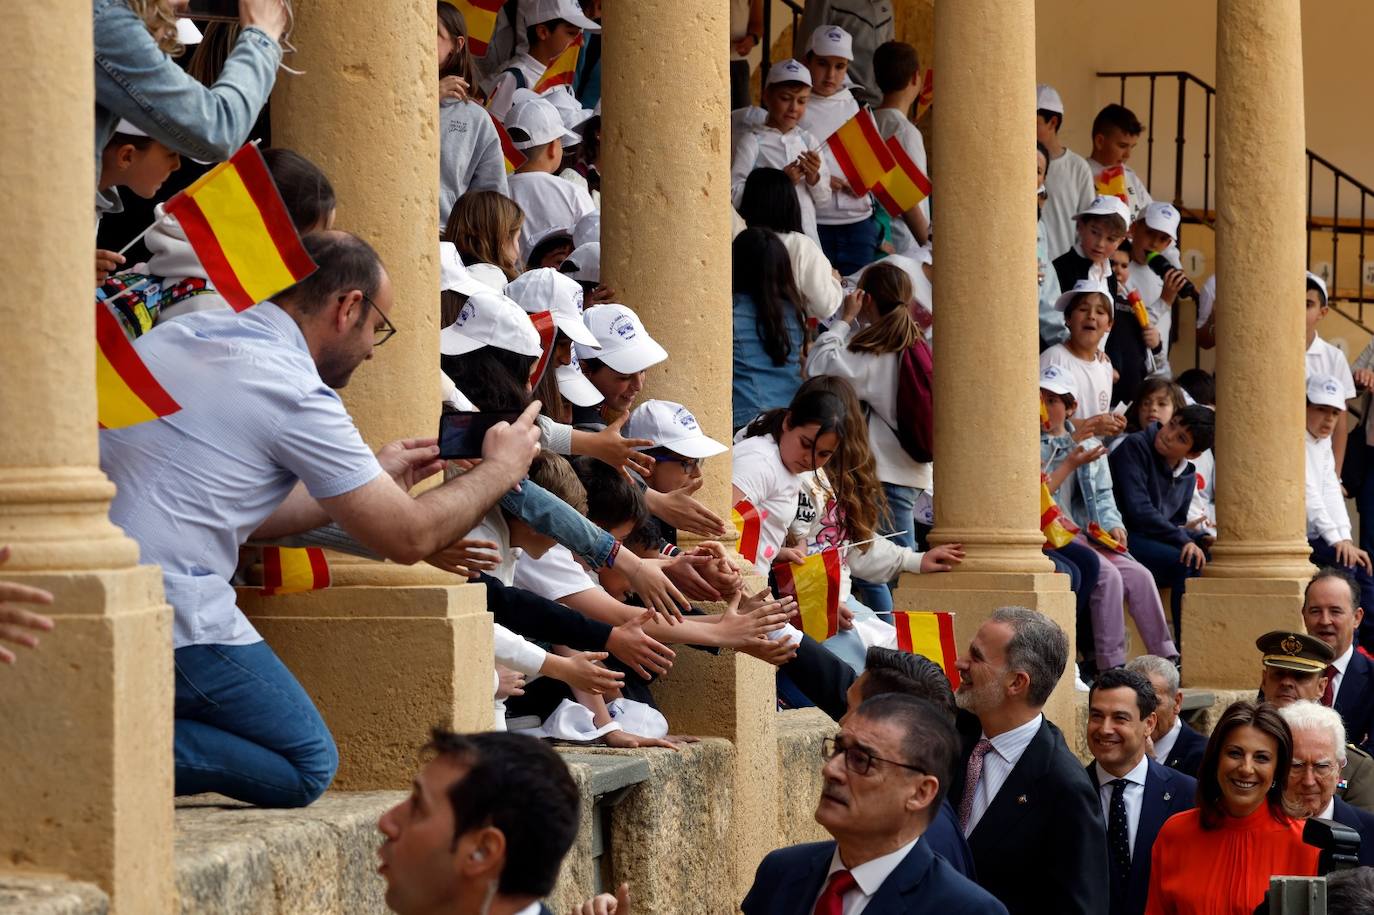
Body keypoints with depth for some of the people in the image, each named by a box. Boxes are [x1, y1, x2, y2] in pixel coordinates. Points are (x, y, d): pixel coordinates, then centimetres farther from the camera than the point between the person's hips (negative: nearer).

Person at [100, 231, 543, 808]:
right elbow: (408, 537, -1)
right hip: (168, 614, -8)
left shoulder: (182, 334, 16)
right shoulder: (297, 394, -9)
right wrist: (499, 470, 17)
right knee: (306, 769, 6)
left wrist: (375, 480, 30)